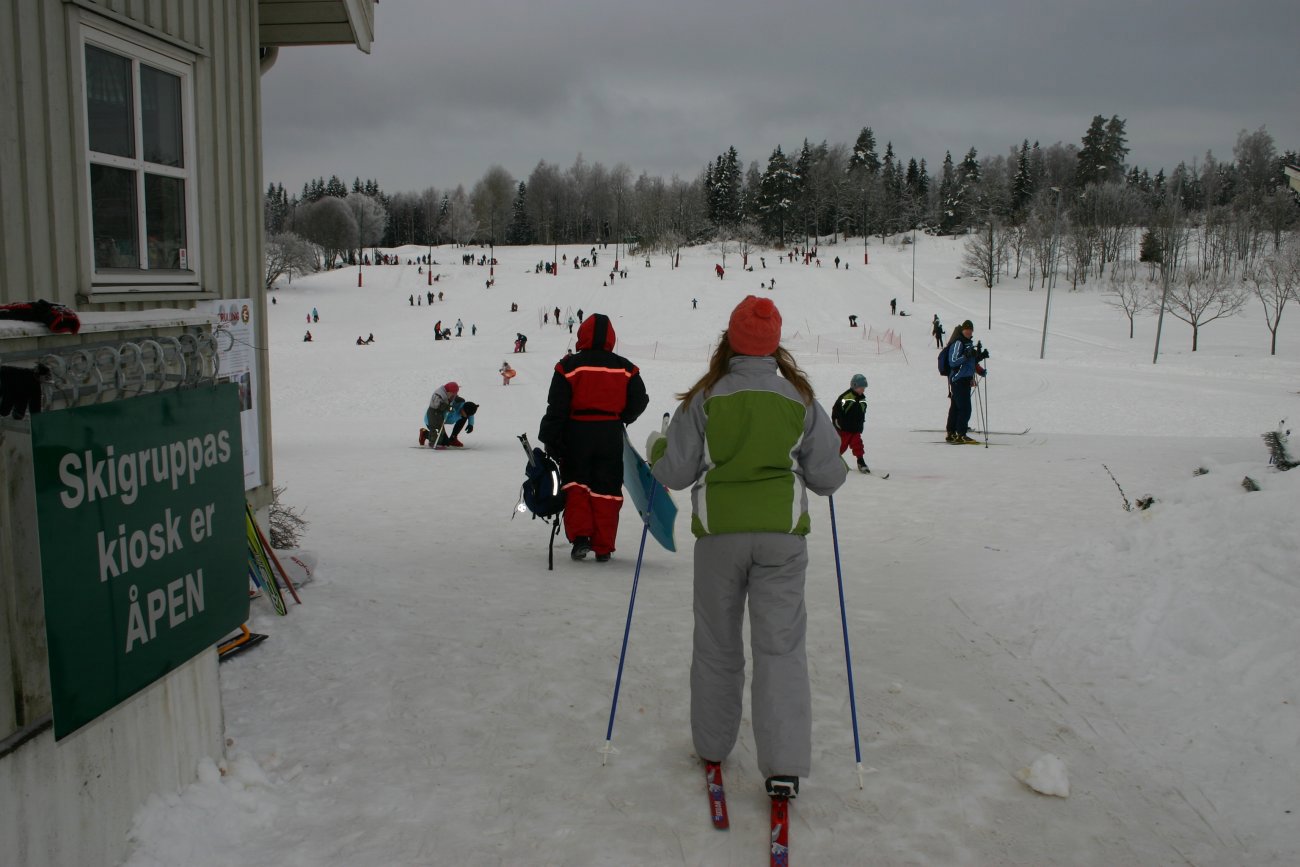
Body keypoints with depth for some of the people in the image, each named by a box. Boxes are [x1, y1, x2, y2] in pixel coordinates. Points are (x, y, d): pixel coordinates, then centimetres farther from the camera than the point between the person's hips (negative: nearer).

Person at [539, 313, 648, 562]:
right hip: (611, 436, 2)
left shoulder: (569, 366, -7)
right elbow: (639, 401, 5)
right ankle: (603, 548, 8)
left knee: (576, 486, 12)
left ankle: (580, 536, -3)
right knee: (606, 490, 7)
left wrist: (549, 439, -2)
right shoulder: (625, 368, 1)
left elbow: (556, 407, -8)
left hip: (576, 434, -1)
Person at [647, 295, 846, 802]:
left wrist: (656, 449, 19)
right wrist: (835, 465, 26)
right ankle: (784, 765, -3)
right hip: (782, 532, 0)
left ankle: (711, 747, 30)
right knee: (781, 646, 4)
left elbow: (675, 472, -2)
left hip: (719, 532, 0)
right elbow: (828, 477, 3)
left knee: (717, 644, 15)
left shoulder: (705, 398, -3)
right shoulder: (800, 398, 1)